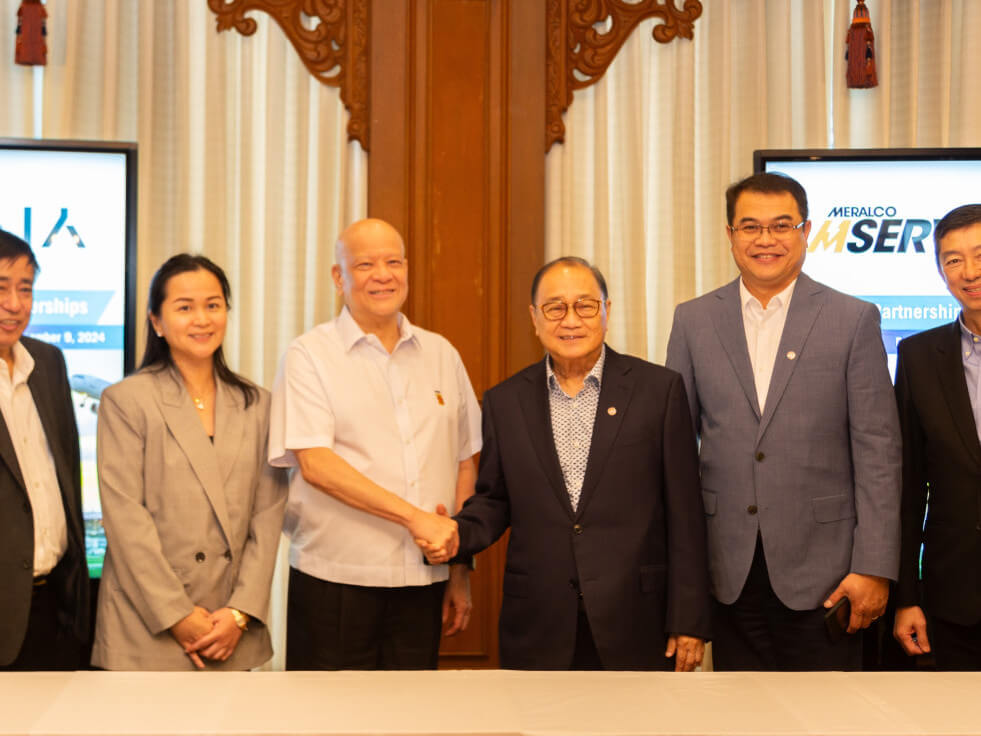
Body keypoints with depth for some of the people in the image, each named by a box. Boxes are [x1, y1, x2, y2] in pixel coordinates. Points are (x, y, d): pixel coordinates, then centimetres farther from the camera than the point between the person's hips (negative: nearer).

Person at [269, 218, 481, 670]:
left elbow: (464, 464, 13)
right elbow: (315, 463, -13)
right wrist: (415, 517, -16)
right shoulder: (309, 356, -2)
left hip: (421, 582, 4)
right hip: (334, 582, -3)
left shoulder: (441, 355, 11)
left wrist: (461, 572, 10)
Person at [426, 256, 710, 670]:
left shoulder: (659, 389, -2)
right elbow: (493, 500, 13)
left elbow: (684, 514, -3)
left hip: (635, 630, -2)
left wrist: (688, 621, -5)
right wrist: (457, 534, -9)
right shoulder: (504, 402, 6)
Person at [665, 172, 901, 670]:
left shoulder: (853, 320, -1)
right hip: (730, 571, 2)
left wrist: (874, 568, -9)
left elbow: (878, 451, -4)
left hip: (821, 572, -2)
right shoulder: (693, 320, 6)